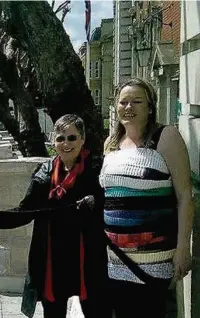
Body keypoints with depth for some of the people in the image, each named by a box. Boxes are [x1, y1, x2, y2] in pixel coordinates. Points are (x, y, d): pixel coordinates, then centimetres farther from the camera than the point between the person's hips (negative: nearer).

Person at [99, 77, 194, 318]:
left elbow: (184, 195, -9)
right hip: (114, 254, 5)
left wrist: (183, 247, -14)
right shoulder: (111, 143, 11)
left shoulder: (166, 137, -6)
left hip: (152, 255, -5)